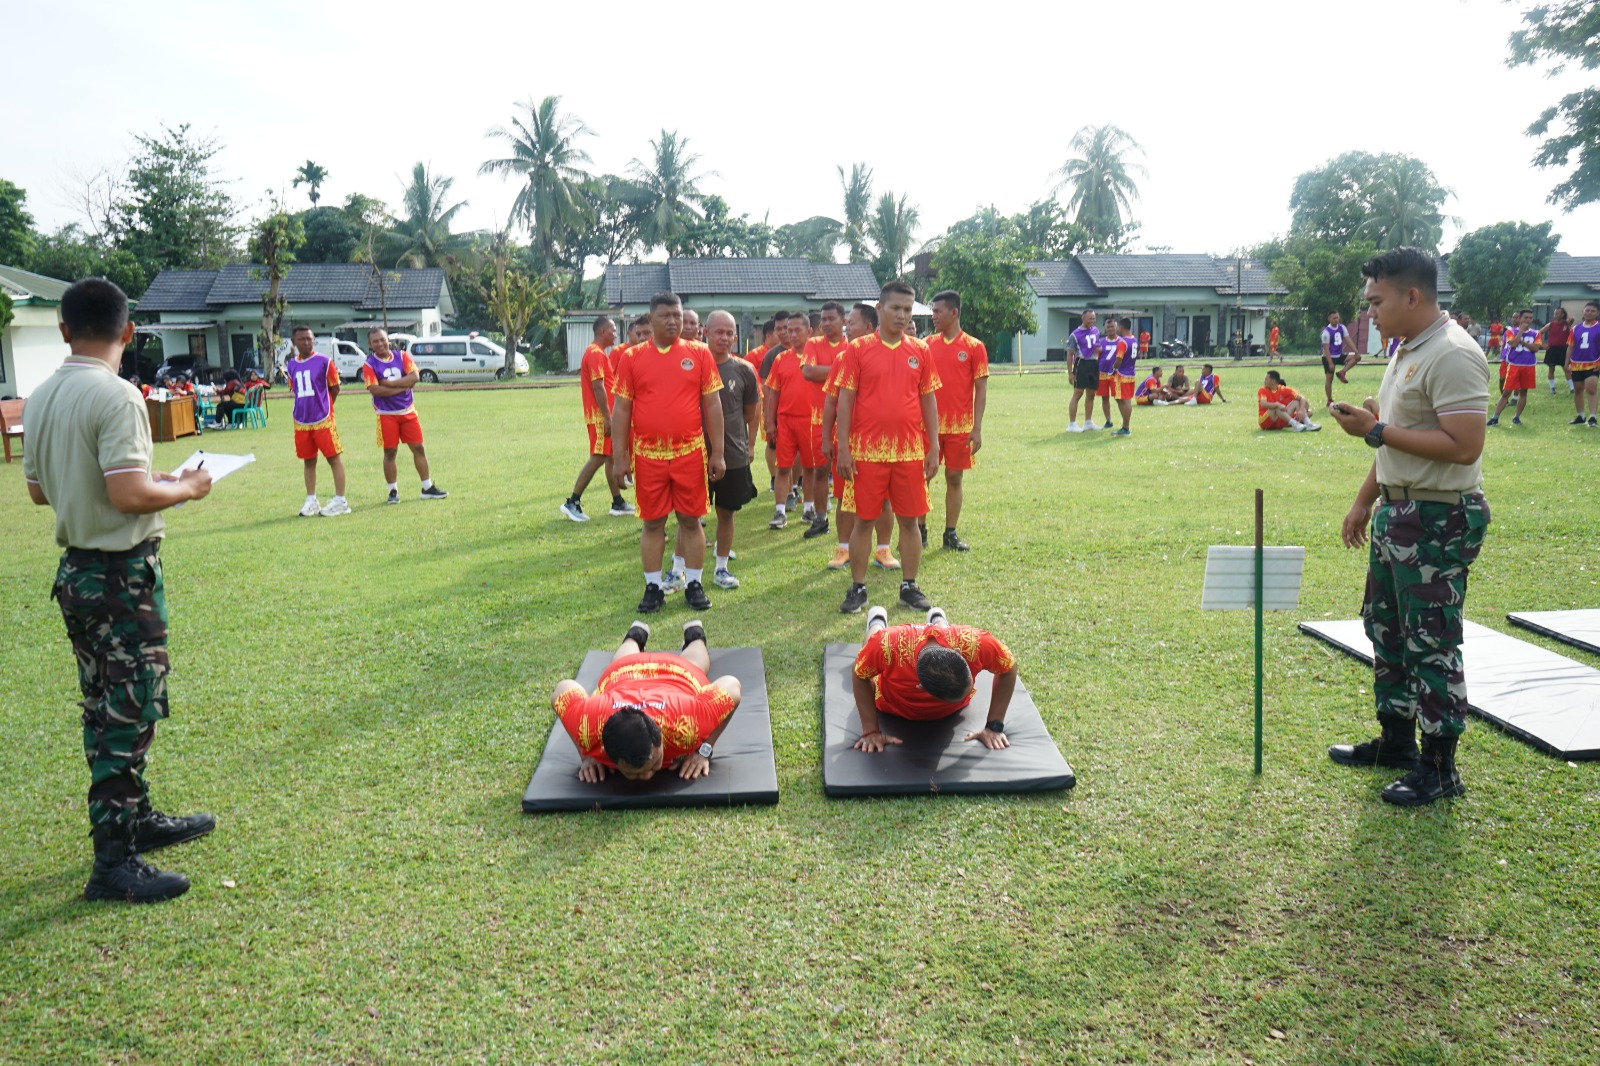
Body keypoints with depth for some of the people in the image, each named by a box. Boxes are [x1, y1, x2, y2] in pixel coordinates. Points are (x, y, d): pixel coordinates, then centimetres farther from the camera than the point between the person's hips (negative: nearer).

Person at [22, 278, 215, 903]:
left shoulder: (41, 398, 7)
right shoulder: (116, 396, -19)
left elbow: (38, 489, 15)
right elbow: (129, 495, -25)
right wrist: (186, 488, -9)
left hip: (75, 570, 9)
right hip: (122, 575, -9)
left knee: (105, 709, 18)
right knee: (130, 715, -3)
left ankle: (137, 820, 32)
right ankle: (113, 863, 2)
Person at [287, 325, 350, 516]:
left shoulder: (324, 361, -6)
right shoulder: (291, 365, 8)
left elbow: (335, 388, 1)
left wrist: (323, 407, 5)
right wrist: (307, 406, 10)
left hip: (323, 420, -5)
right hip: (301, 421, 5)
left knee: (334, 457, -1)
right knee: (308, 461, 12)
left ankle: (340, 501, 4)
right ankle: (310, 501, 21)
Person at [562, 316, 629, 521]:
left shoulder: (596, 353, 19)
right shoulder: (595, 353, -14)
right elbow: (598, 387, -21)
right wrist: (607, 417, -23)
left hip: (604, 415, 10)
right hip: (600, 417, -10)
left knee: (612, 457, 12)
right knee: (598, 458, -9)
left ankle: (618, 503, 18)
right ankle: (572, 502, -7)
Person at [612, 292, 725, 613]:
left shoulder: (699, 354, 2)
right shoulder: (632, 357, 3)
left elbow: (712, 405, 3)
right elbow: (621, 409, 5)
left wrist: (717, 453, 0)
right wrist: (619, 456, 1)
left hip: (691, 454, 0)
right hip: (648, 455, 0)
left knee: (691, 521, 7)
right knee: (652, 523, 8)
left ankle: (694, 584, 19)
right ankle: (653, 587, 18)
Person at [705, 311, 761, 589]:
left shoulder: (744, 370, 2)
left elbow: (753, 412, 13)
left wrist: (749, 445, 9)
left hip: (734, 456, 2)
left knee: (726, 513, 11)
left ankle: (721, 568, 25)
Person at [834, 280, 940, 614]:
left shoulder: (920, 351, 6)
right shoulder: (857, 349, -1)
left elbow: (929, 400, 9)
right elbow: (845, 399, -2)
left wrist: (934, 447, 4)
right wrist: (843, 448, -6)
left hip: (910, 452, 2)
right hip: (867, 451, -2)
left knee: (909, 520, 8)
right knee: (864, 520, 5)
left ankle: (909, 586, 21)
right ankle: (858, 588, 17)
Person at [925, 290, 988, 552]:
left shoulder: (974, 347, -2)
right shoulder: (928, 344, 7)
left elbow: (981, 389, -2)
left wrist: (977, 428, -9)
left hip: (960, 426, -2)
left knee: (954, 478, 5)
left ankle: (950, 535, 14)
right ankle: (920, 531, 15)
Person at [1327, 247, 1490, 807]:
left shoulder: (1452, 356, -19)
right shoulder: (1406, 352, 13)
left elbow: (1463, 446, -27)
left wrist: (1377, 430, -23)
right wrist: (1364, 502, 21)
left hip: (1438, 523, -10)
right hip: (1396, 514, 10)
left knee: (1431, 644, -3)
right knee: (1386, 630, 18)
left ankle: (1440, 767, 9)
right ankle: (1396, 739, 32)